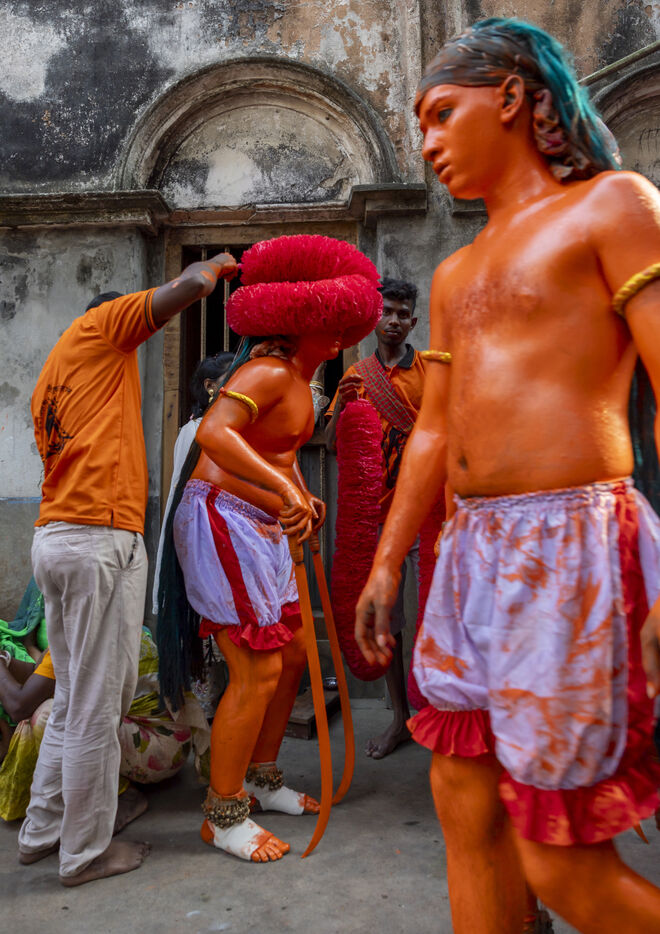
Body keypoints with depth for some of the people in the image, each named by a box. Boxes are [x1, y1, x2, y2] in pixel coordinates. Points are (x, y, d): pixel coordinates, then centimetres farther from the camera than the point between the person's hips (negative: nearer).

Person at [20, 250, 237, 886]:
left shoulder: (49, 381, 27)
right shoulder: (100, 325, 4)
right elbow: (188, 286, -8)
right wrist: (217, 265, 14)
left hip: (52, 538, 9)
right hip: (101, 540, -9)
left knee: (72, 701, 19)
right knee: (96, 708, 2)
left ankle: (42, 831, 32)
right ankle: (86, 852, 17)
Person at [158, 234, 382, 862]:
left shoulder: (300, 378, 13)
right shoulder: (270, 371, -17)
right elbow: (213, 432, -34)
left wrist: (303, 497, 13)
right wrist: (285, 488, -43)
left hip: (262, 525, 10)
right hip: (221, 518, -10)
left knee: (293, 652, 14)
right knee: (257, 671, -7)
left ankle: (261, 779, 31)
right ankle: (223, 816, 12)